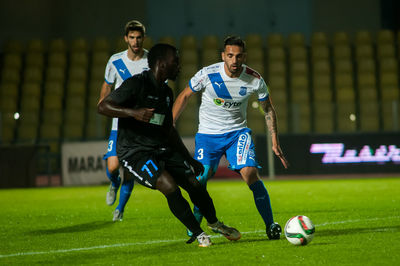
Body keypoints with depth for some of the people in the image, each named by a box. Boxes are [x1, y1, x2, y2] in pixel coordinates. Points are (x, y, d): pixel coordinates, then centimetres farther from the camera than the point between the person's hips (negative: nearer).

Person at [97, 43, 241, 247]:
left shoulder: (166, 92, 12)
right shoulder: (136, 84, -13)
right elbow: (103, 107, -18)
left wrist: (189, 159, 25)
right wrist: (133, 112, -32)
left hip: (162, 149, 8)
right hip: (134, 152, -8)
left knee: (194, 184, 2)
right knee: (170, 186, -25)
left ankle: (214, 224, 31)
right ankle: (198, 234, -9)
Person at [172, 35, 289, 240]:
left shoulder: (254, 79, -12)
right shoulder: (208, 74, -17)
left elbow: (268, 109, 4)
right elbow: (185, 96, 0)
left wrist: (275, 142, 0)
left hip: (237, 131, 0)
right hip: (207, 133, 0)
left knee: (250, 173, -19)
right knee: (201, 179, -13)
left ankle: (270, 225, -6)